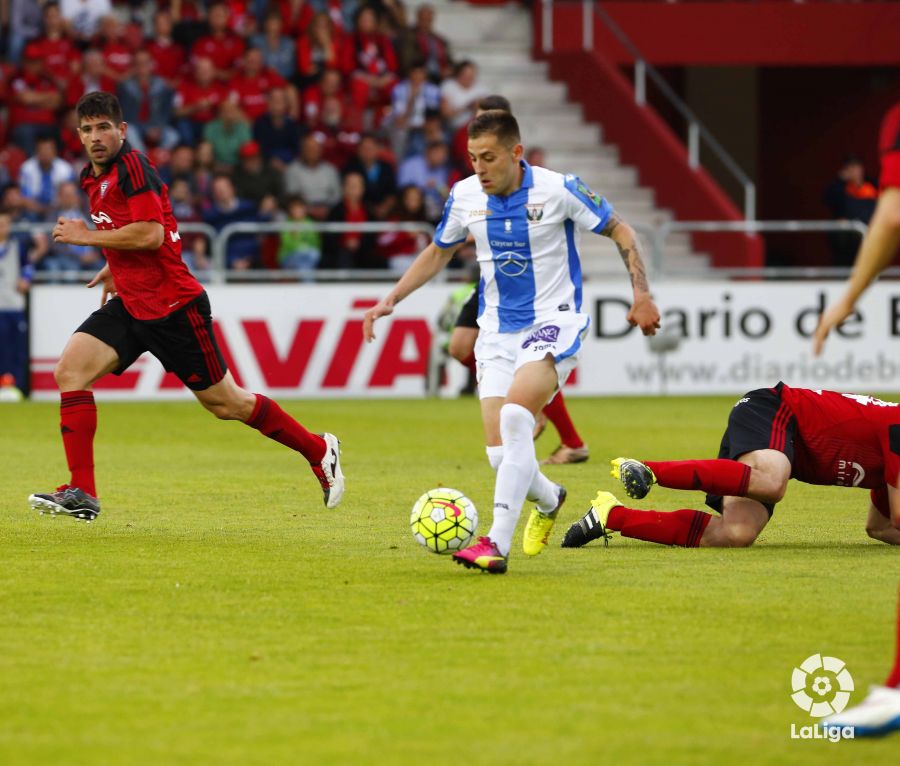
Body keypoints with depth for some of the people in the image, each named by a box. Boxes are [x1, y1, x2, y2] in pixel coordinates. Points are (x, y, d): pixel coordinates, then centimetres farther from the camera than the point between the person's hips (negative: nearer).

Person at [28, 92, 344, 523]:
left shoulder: (132, 167, -16)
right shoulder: (92, 178, 12)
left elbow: (150, 234, -25)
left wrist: (88, 236, -18)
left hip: (172, 305, -8)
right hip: (130, 305, 8)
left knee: (225, 403, 1)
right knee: (70, 371, -11)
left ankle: (318, 450, 21)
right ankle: (81, 494, -11)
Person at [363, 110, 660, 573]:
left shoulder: (558, 189, -13)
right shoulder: (465, 196, -1)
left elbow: (619, 230, -1)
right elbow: (438, 252, 18)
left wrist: (642, 294, -11)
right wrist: (391, 300, 10)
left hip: (553, 323, -5)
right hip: (497, 330, 5)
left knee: (515, 417, -30)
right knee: (500, 453, -5)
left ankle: (497, 543, -31)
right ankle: (549, 501, 31)